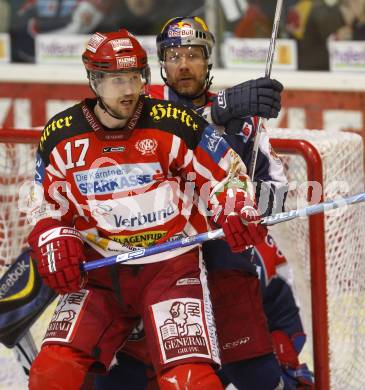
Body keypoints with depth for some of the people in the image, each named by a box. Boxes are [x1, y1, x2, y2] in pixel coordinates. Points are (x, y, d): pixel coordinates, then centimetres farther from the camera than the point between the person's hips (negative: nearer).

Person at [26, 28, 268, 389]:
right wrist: (54, 239, -6)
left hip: (171, 267, -2)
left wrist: (235, 208, -18)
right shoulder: (60, 137, -1)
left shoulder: (173, 125, -10)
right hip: (100, 272, 3)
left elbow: (225, 173, 1)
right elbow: (47, 204, 12)